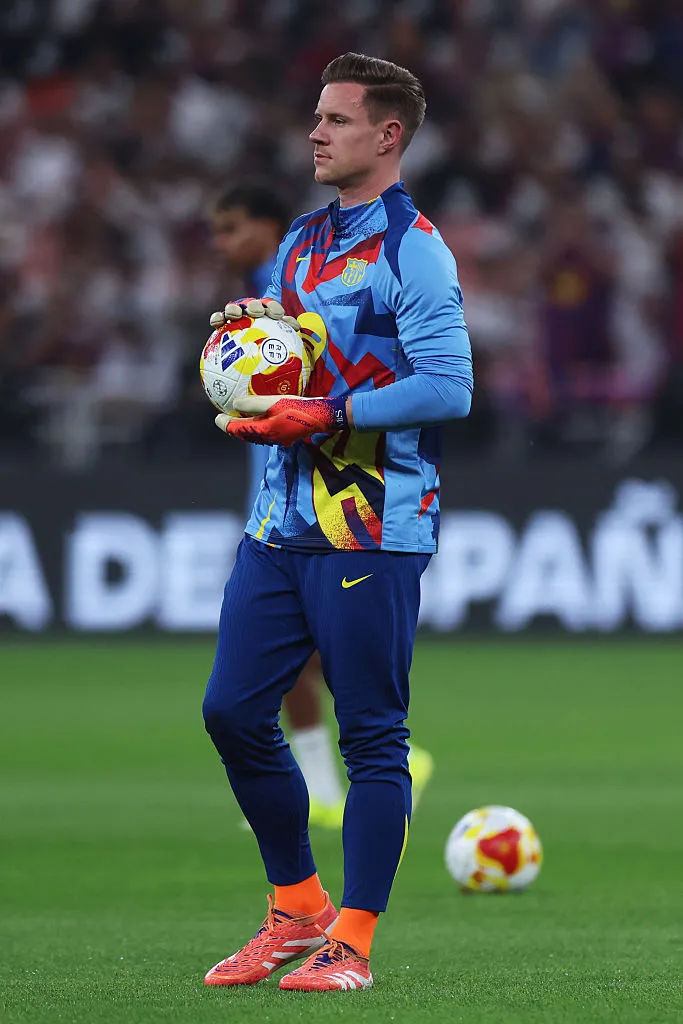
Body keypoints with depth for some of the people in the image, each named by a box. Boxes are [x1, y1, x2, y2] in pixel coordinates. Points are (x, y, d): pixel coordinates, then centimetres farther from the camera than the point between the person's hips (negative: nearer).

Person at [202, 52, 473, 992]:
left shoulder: (413, 252, -9)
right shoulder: (300, 244, 17)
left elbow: (448, 386, -18)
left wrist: (327, 414, -20)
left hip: (372, 528, -8)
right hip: (283, 519, 8)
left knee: (371, 734, -2)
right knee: (234, 711, 6)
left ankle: (350, 943, 5)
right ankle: (297, 909, 21)